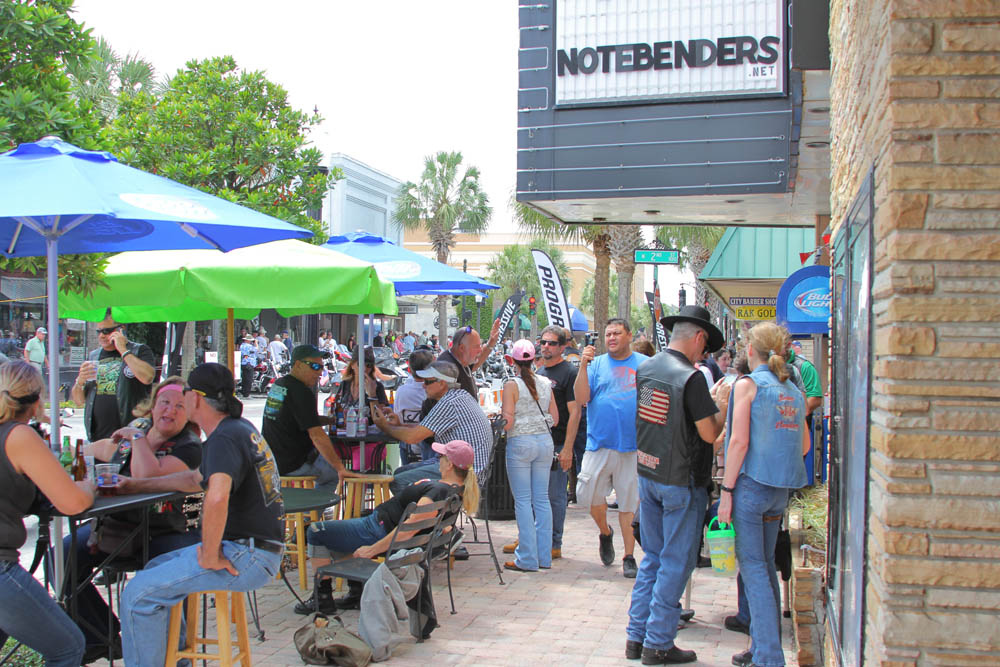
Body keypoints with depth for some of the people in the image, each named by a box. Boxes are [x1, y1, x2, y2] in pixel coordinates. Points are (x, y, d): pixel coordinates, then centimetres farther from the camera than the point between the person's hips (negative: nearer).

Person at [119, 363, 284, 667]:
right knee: (156, 569, 24)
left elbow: (216, 498, -36)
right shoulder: (240, 428, 16)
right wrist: (138, 485, 34)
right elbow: (198, 479, 30)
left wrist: (209, 556, -24)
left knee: (138, 593, -10)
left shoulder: (224, 438, -17)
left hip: (248, 557, -11)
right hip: (253, 550, 11)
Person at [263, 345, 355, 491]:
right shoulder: (301, 393, -20)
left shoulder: (277, 384, 9)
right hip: (292, 465, -9)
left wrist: (333, 420, 12)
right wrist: (340, 469, -24)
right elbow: (317, 435, -26)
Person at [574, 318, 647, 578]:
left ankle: (629, 557, 16)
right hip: (600, 443, 1)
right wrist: (583, 366, -13)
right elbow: (581, 398, -3)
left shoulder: (645, 364, 6)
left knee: (629, 502, 4)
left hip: (634, 446, -1)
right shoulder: (597, 364, 7)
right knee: (590, 495, -1)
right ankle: (605, 533, 29)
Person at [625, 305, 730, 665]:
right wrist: (721, 403, 1)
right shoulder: (691, 378, -19)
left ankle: (636, 636, 21)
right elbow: (710, 434, -16)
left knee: (652, 558, 18)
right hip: (680, 481, -7)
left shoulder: (645, 368, 4)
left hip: (646, 475, 7)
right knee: (675, 563, 4)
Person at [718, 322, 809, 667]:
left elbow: (739, 442, -14)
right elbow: (805, 444, 15)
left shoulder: (747, 384, -8)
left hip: (752, 484, -6)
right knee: (766, 565, 16)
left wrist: (726, 490, -10)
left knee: (753, 567, -2)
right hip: (781, 490, 6)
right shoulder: (793, 390, 10)